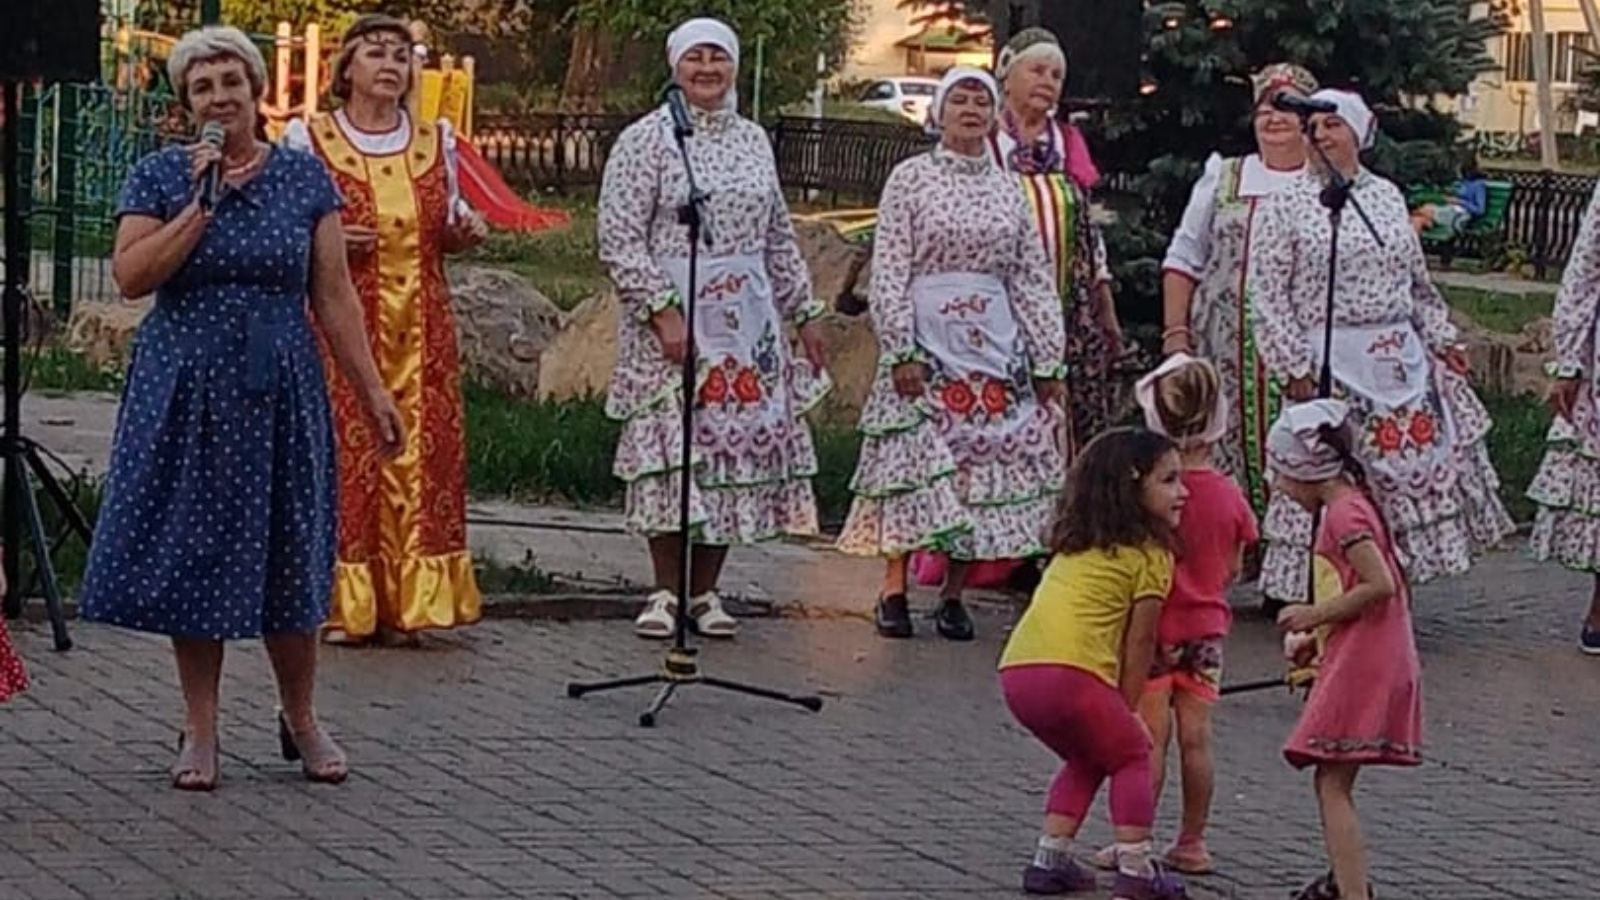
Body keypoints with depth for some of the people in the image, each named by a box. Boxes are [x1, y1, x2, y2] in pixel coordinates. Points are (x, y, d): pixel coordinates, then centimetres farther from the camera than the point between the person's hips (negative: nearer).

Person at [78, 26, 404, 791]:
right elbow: (131, 276, -13)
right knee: (194, 552, 2)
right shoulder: (159, 178, 0)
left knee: (287, 555, 4)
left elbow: (333, 296, 4)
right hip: (187, 392, -1)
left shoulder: (303, 177, 4)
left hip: (279, 391, 1)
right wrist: (202, 202, -17)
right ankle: (200, 730, 12)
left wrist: (374, 393, -1)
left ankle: (301, 719, 20)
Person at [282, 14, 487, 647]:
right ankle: (343, 604, 0)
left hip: (421, 327, 4)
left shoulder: (436, 141, 12)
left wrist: (465, 230, 1)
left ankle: (408, 603, 7)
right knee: (344, 452, -6)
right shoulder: (308, 140, 1)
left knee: (422, 453, 0)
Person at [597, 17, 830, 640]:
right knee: (672, 449, -6)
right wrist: (662, 310, -17)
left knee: (740, 446, 3)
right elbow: (619, 240, -9)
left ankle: (706, 591, 11)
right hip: (670, 321, -5)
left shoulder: (752, 140, 14)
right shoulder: (645, 141, -4)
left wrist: (804, 313, 18)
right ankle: (666, 593, 5)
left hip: (747, 328, 5)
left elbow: (778, 238, 20)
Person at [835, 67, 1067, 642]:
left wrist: (1047, 362, 6)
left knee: (984, 470, 1)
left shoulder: (1008, 189, 11)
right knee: (915, 464, -7)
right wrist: (901, 351, -13)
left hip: (995, 347, 3)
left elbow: (1034, 280, 11)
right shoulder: (910, 178, 1)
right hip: (927, 341, -3)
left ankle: (953, 595, 8)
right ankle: (894, 590, 0)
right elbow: (889, 272, -4)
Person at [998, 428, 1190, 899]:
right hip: (1070, 671, -7)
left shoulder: (1075, 544, 27)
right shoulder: (1151, 555, 4)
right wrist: (1127, 711, 14)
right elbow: (1139, 643, 4)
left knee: (1087, 758, 28)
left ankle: (1050, 860, 22)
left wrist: (1118, 715, 23)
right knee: (1131, 755, 14)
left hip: (1015, 669, 7)